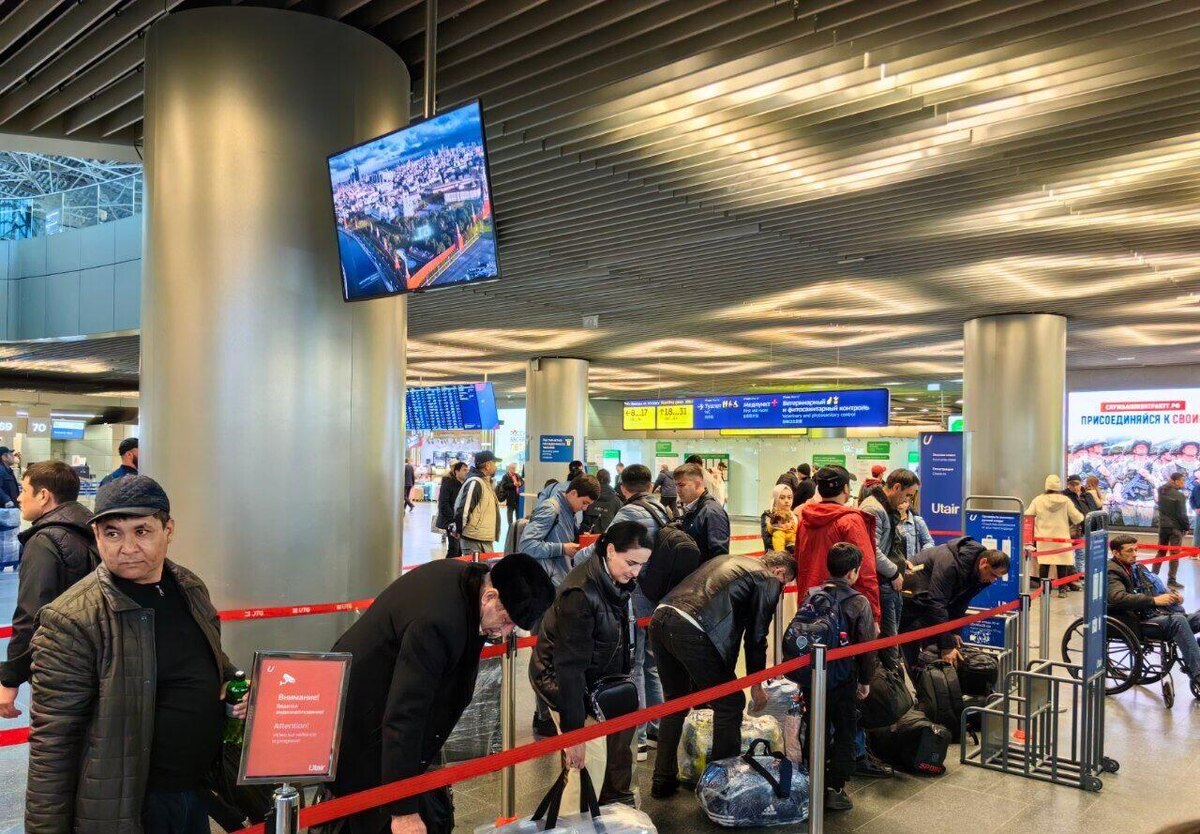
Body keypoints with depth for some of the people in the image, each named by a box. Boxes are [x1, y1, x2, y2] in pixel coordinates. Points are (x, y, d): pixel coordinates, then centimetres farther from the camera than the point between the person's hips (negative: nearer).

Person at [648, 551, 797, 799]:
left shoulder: (728, 561, 30)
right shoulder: (769, 581, 9)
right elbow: (756, 636, 8)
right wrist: (756, 685, 22)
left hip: (660, 619, 8)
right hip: (692, 632, -8)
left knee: (675, 702, 25)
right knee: (730, 704, 10)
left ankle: (663, 781, 33)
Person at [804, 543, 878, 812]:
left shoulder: (810, 596, -2)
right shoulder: (859, 603, -11)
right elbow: (867, 646, -10)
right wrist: (866, 680, 3)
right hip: (844, 677, -3)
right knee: (845, 732, 10)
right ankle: (835, 788, 8)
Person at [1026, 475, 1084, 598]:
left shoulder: (1038, 500, -5)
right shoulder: (1065, 500, -6)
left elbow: (1026, 516, -6)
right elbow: (1077, 518, -3)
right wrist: (1082, 517, 20)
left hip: (1044, 537, 0)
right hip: (1061, 537, 0)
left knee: (1043, 563, 4)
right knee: (1062, 563, 6)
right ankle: (1062, 589, 9)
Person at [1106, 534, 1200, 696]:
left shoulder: (1136, 568, 21)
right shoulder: (1111, 571, -6)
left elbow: (1154, 589, 30)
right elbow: (1118, 597, -22)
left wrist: (1171, 594, 7)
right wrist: (1154, 600, -23)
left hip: (1155, 616, 9)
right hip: (1138, 623, -9)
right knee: (1178, 620, -32)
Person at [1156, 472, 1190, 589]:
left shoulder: (1161, 491, 0)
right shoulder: (1179, 495, -17)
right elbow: (1182, 514, -16)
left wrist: (1170, 482, 10)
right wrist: (1187, 526, -2)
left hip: (1163, 526, 6)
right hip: (1176, 527, -6)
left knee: (1161, 552, 17)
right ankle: (1172, 581, 1)